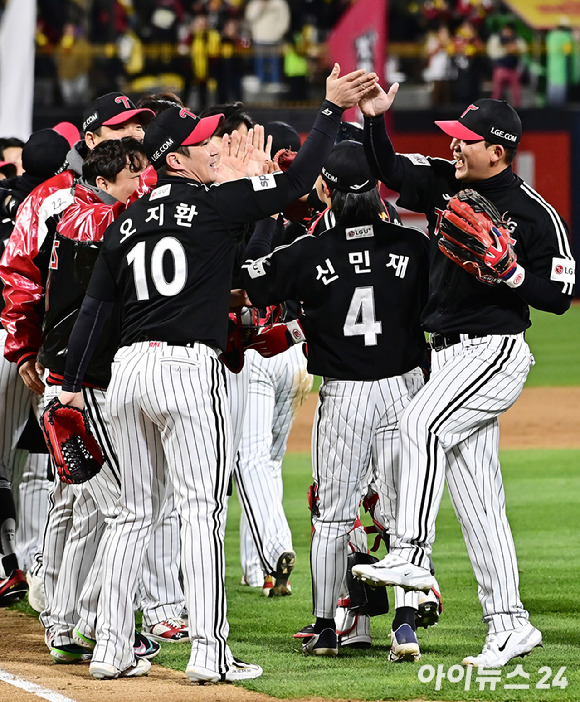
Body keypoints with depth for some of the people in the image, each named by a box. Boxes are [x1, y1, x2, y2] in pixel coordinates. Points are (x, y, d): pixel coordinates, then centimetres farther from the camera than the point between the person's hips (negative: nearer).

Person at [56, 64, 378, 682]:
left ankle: (110, 648, 12)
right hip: (189, 366, -6)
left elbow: (94, 306, 11)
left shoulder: (127, 221, 12)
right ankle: (209, 651, -11)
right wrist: (334, 107, -2)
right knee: (202, 508, -6)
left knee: (134, 510, 12)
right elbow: (298, 179, -7)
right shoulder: (215, 204, -5)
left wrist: (71, 383, 13)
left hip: (128, 369, 6)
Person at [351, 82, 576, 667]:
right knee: (475, 497, 6)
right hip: (450, 355, 7)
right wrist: (374, 117, 2)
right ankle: (509, 624, 10)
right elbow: (388, 169, 17)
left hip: (496, 350, -7)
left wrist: (511, 274, -23)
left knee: (421, 423, -30)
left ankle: (411, 555, -33)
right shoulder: (445, 183, 8)